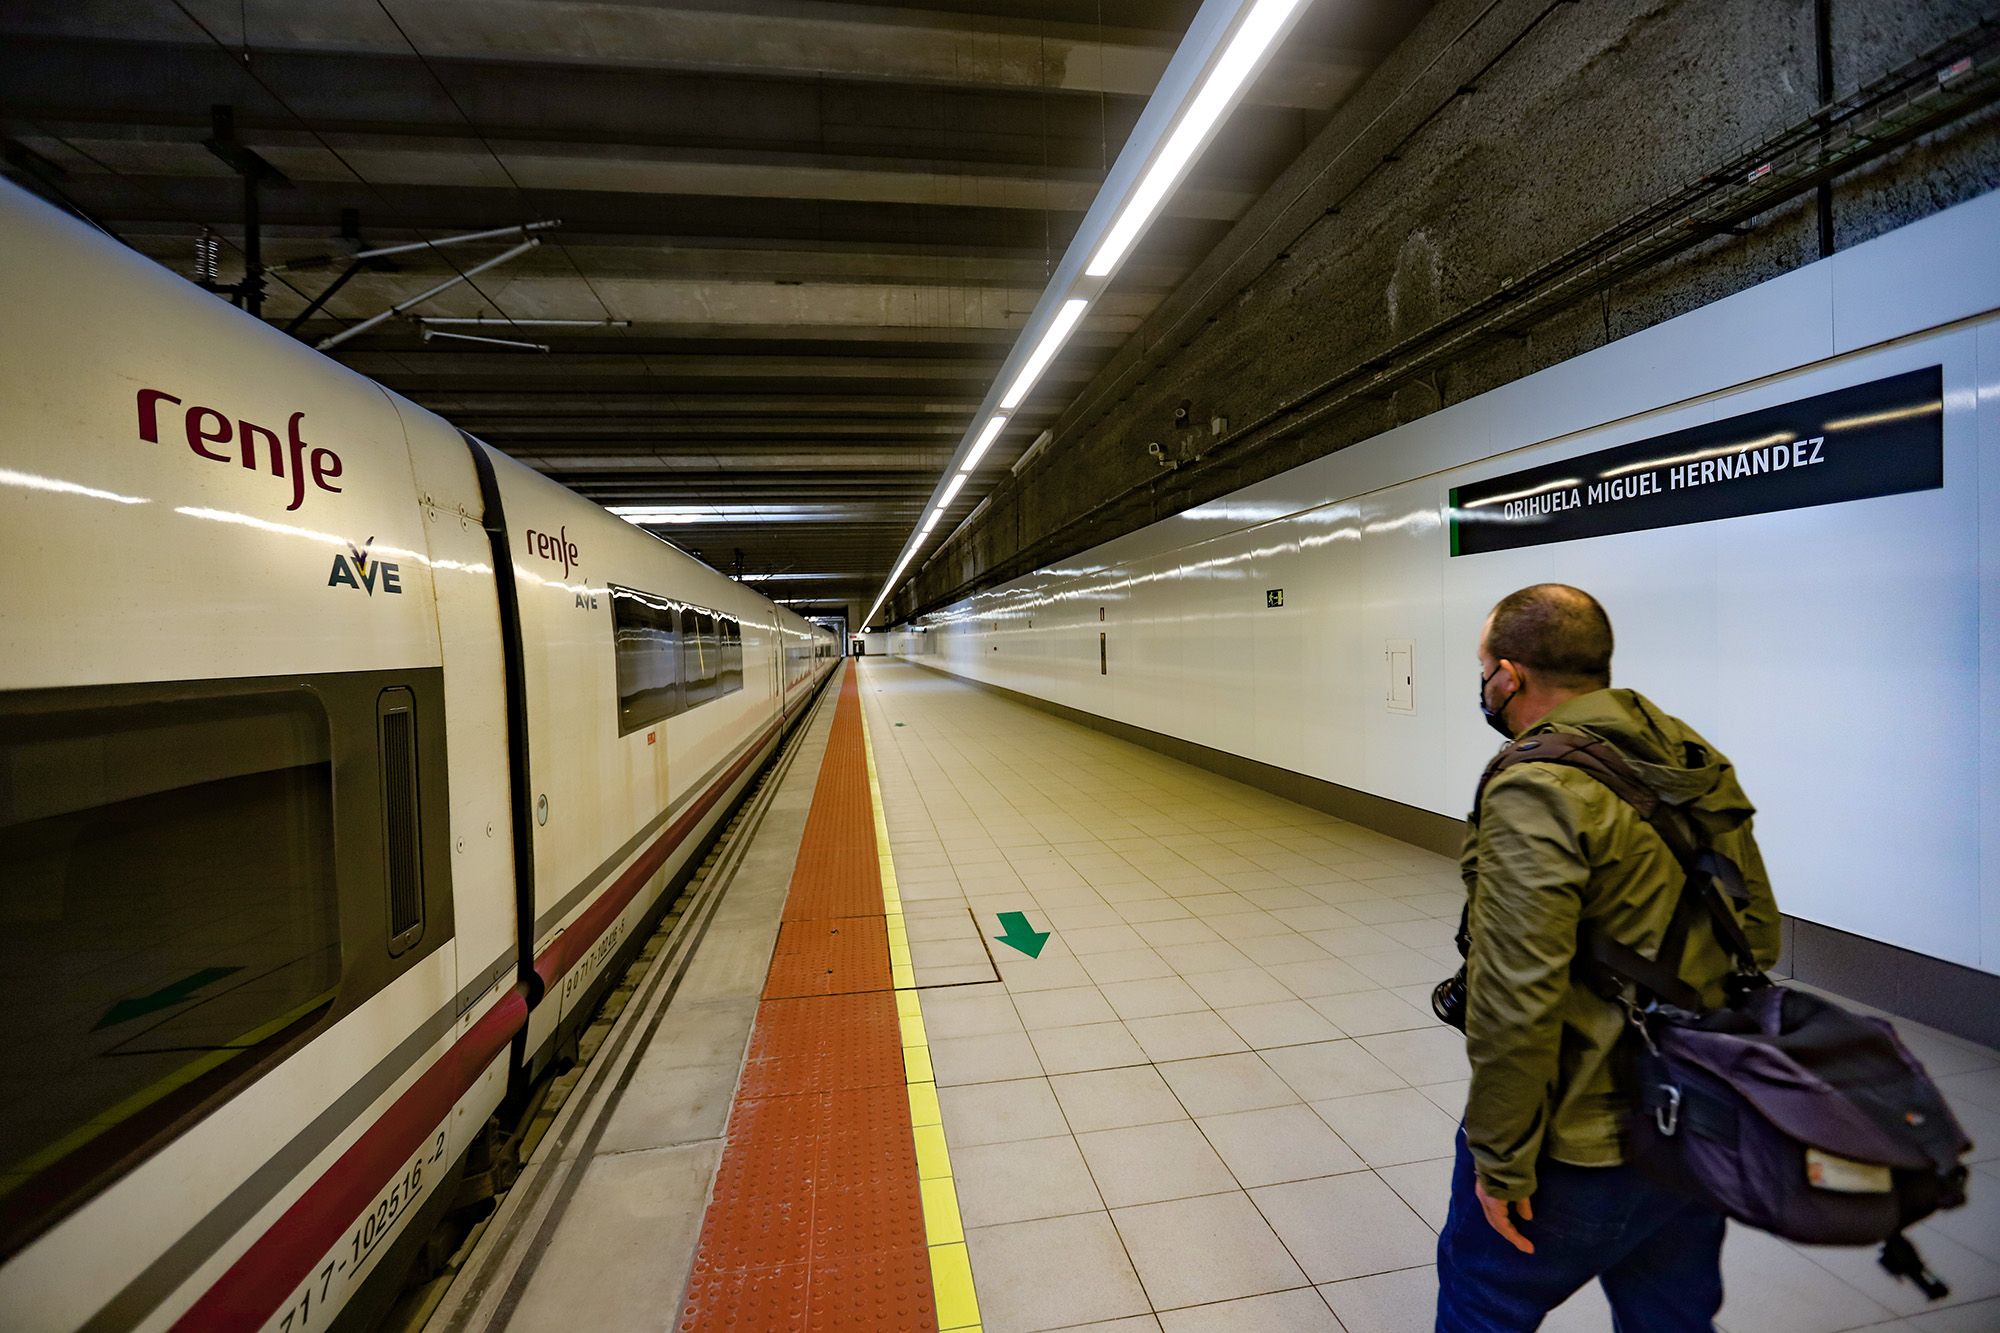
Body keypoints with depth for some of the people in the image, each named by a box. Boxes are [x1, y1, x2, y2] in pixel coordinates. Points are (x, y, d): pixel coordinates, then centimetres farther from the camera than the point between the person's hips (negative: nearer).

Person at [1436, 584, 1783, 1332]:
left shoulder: (1537, 794, -26)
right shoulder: (1700, 767, 1)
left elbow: (1516, 1004, -27)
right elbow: (1759, 938, 10)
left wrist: (1501, 1163, -15)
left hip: (1580, 1150, -8)